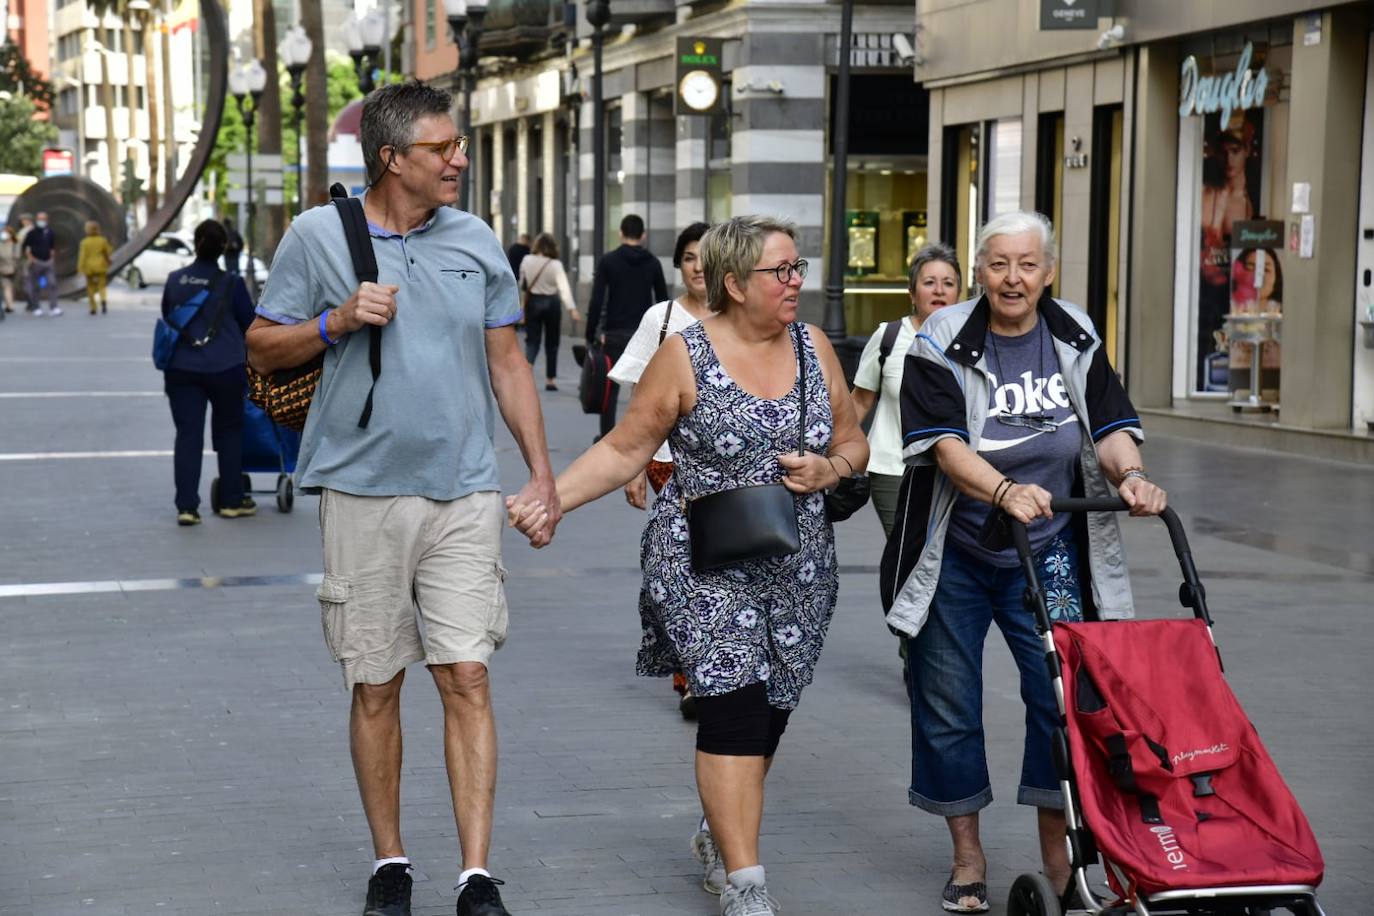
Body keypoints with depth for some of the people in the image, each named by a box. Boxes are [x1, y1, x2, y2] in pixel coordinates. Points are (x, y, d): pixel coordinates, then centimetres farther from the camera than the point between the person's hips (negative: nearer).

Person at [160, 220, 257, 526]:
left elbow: (167, 320, 14)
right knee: (229, 431, 13)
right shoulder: (230, 284, -7)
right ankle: (232, 500, 19)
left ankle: (186, 506, -4)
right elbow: (250, 324, 3)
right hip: (224, 368, -2)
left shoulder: (174, 280, 3)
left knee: (187, 434, 3)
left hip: (181, 368, 2)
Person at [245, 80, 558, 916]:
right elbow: (263, 348, 4)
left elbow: (508, 362, 12)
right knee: (376, 686, 7)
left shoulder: (476, 242, 6)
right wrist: (339, 320, -14)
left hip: (465, 494, 1)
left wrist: (543, 471, 7)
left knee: (467, 678, -4)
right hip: (365, 494, -1)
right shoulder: (318, 236, -1)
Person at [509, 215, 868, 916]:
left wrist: (829, 469, -7)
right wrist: (552, 499, -16)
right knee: (734, 704, -14)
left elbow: (852, 442, 15)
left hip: (796, 567, 5)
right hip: (704, 563, -5)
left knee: (768, 710, 10)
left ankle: (719, 833, 35)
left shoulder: (814, 348, 6)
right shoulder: (686, 355, -6)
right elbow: (623, 450, -4)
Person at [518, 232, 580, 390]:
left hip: (533, 302, 1)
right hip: (551, 303, -1)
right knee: (551, 344, 11)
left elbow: (522, 284, 4)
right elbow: (564, 288, -24)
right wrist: (572, 308, -30)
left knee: (532, 341, 3)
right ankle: (550, 380, 17)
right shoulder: (555, 264, -14)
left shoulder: (527, 261, -6)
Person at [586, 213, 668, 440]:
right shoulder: (653, 263, 4)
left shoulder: (608, 261, -4)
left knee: (610, 387, 7)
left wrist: (591, 335, -3)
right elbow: (662, 301, 8)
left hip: (615, 333, -2)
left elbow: (597, 301, -8)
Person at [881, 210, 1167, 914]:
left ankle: (1056, 855, 9)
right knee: (948, 704, 5)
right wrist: (1006, 491, -37)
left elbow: (1110, 425, -2)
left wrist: (1129, 474, -24)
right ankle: (967, 857, 20)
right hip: (953, 558, -2)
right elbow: (945, 445, -20)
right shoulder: (942, 344, -9)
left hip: (1047, 557, 2)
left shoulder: (1075, 340, 2)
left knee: (1063, 693, -5)